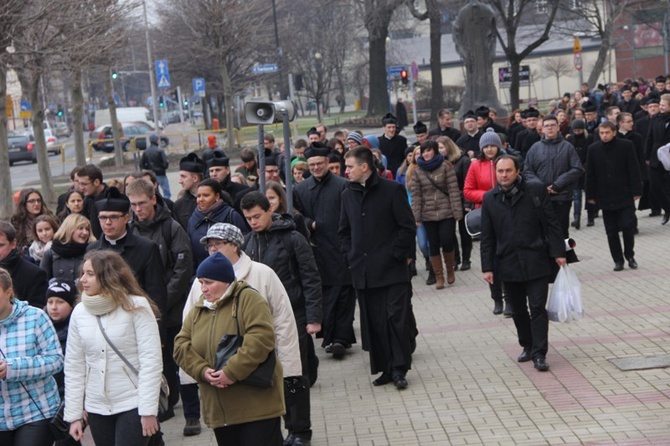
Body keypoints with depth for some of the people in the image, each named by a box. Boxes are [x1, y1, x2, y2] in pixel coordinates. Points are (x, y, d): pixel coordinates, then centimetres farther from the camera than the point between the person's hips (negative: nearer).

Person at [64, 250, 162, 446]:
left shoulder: (136, 306, -8)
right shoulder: (79, 312, 4)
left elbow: (151, 361, -10)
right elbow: (74, 366, 7)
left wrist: (149, 410, -14)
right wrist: (74, 414, 5)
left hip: (133, 406, -4)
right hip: (97, 408, 4)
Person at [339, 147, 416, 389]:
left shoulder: (392, 190, -5)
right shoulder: (348, 195, 11)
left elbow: (408, 226, -5)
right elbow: (344, 231, 20)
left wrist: (397, 254, -9)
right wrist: (350, 256, 7)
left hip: (391, 269, -5)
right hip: (363, 271, 5)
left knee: (396, 319, -5)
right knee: (372, 323, 6)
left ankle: (399, 369, 3)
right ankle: (385, 368, 15)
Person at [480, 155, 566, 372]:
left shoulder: (536, 190, -3)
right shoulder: (490, 199, 4)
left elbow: (551, 224, -1)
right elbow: (487, 238, 7)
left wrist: (558, 252, -6)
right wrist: (487, 267, 3)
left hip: (535, 262, -3)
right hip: (508, 264, 3)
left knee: (538, 308, -5)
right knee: (518, 311, 12)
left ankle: (539, 354, -1)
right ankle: (528, 346, 28)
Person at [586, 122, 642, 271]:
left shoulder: (626, 145, -5)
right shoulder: (593, 149, 1)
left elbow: (634, 170, -4)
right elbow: (590, 174, 5)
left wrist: (636, 191, -7)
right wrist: (591, 195, 4)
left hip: (624, 196, -2)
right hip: (605, 197, 2)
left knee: (627, 227, -4)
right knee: (611, 231, 5)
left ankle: (629, 256, 17)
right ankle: (618, 260, 15)